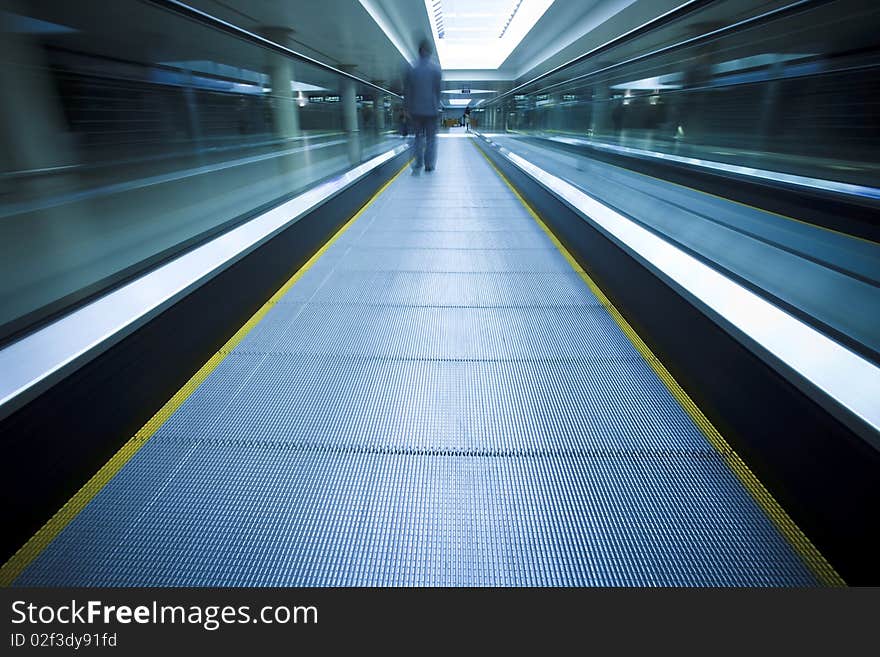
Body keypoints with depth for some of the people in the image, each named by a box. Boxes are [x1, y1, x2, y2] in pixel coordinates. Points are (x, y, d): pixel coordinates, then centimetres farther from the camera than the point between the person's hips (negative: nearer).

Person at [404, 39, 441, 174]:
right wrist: (437, 105, 8)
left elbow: (407, 91, 0)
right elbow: (438, 89, -4)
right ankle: (429, 165, 8)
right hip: (431, 109, -1)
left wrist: (408, 109, 6)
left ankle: (418, 164, 3)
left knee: (419, 136, 12)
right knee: (431, 137, 9)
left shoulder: (412, 69, -1)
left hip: (416, 109, 1)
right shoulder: (436, 69, -5)